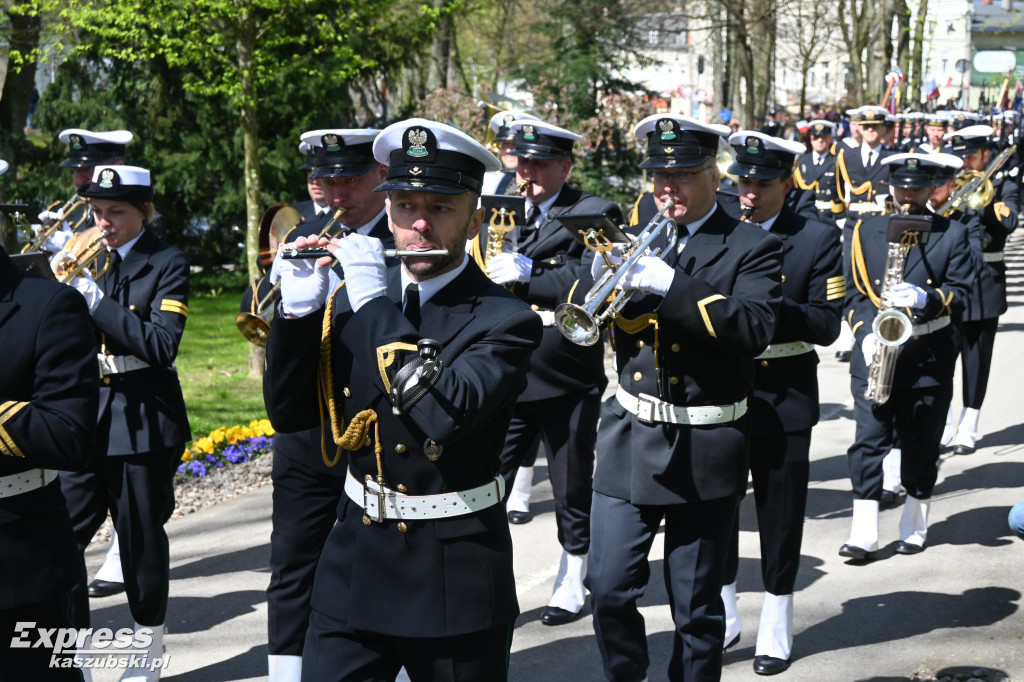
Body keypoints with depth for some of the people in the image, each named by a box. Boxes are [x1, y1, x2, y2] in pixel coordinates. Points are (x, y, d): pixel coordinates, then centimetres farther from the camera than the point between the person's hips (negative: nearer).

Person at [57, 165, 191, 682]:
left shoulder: (167, 265, -6)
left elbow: (161, 346, -18)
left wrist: (97, 300, -23)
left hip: (144, 423, -5)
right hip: (88, 419, 5)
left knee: (142, 542, 6)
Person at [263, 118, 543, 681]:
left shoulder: (504, 321, -12)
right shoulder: (351, 300, 3)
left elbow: (444, 414, -29)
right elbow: (288, 413, 1)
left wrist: (376, 304, -24)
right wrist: (298, 309, -13)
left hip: (457, 582, -4)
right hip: (353, 566, 4)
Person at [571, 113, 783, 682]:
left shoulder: (753, 248, -3)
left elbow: (755, 328, -21)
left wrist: (670, 283, -28)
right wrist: (599, 272, -17)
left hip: (704, 452, -3)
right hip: (630, 443, 3)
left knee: (696, 608, 9)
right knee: (609, 591, 2)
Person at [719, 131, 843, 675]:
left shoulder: (818, 241, -4)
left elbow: (826, 325, -11)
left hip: (783, 400, -2)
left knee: (780, 515, 7)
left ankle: (776, 626, 22)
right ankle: (722, 616, 26)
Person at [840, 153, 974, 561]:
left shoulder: (953, 234, 4)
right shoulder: (865, 232, 6)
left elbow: (961, 294, -1)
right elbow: (853, 292, 4)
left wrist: (926, 297, -20)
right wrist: (866, 333, -11)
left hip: (929, 355, 0)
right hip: (875, 352, 0)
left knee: (920, 444, 8)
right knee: (868, 439, -6)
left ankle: (915, 527, 23)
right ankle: (864, 535, -4)